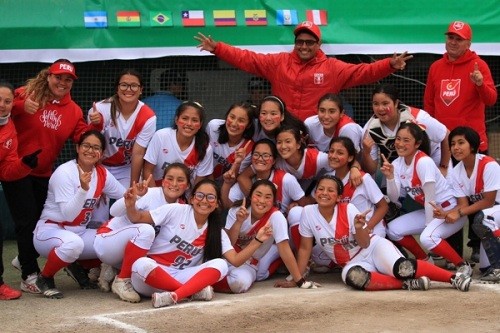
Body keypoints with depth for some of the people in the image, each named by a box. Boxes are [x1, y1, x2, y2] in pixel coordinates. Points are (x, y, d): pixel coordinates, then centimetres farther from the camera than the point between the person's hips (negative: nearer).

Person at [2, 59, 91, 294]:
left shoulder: (73, 110, 4)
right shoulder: (27, 93, -11)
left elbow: (83, 137, -2)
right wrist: (20, 106, -35)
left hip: (44, 173, 5)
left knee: (41, 220, 14)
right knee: (27, 220, -5)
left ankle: (25, 259, 40)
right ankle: (29, 276, 2)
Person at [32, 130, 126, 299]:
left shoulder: (103, 174, 0)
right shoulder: (64, 172, -19)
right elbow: (68, 215, -25)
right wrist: (83, 188, -39)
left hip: (79, 232, 7)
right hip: (49, 230, -7)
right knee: (73, 243, -39)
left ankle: (78, 266, 13)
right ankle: (44, 278, -10)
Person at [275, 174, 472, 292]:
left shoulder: (349, 210, -13)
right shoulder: (308, 213, -8)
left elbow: (365, 243, -11)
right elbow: (305, 249, 0)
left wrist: (359, 227, -32)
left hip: (374, 247, -2)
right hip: (353, 262, 2)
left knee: (402, 268, -33)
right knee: (353, 277, -37)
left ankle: (453, 277, -31)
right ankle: (407, 284, -29)